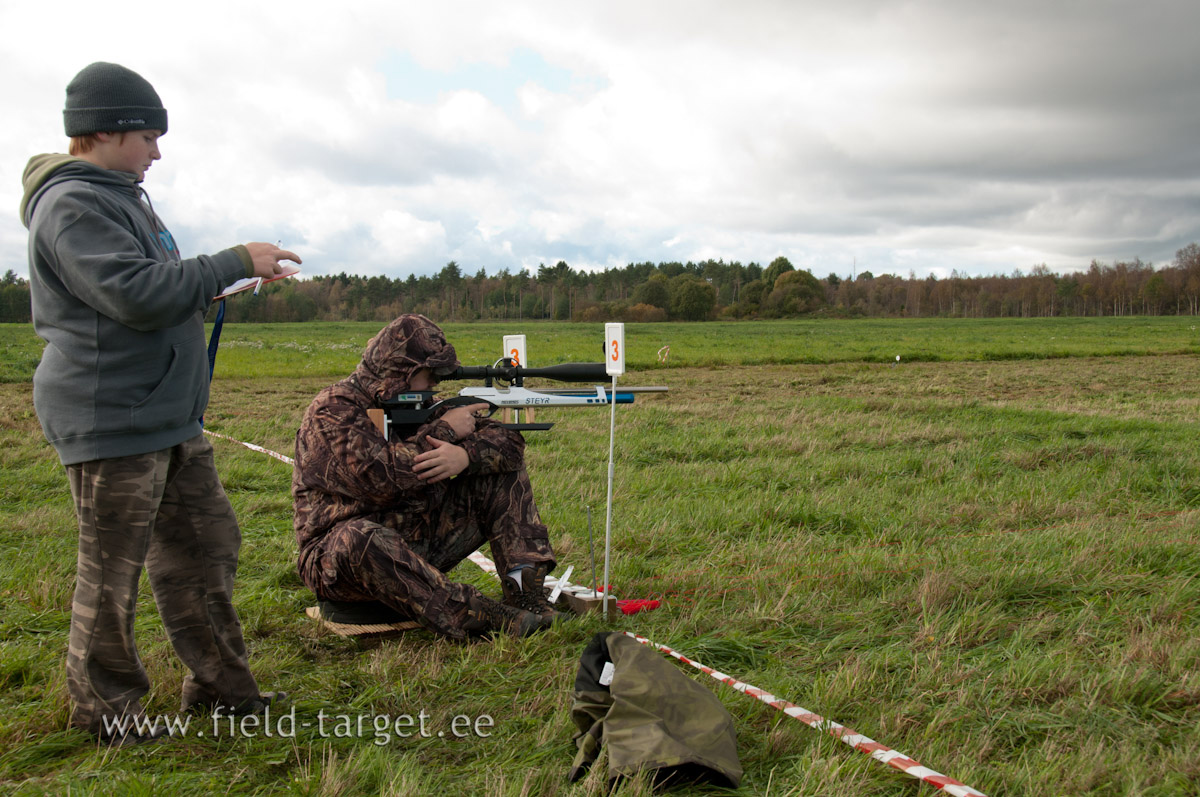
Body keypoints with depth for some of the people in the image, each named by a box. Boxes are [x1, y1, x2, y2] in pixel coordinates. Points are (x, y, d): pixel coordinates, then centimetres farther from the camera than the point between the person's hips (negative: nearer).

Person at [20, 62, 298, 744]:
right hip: (111, 422, -10)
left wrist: (212, 289, 11)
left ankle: (221, 683, 24)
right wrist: (234, 263, -18)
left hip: (171, 417, 10)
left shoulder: (122, 197, 18)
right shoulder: (70, 206, -15)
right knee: (113, 570, 2)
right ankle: (103, 705, 19)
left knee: (206, 544, 13)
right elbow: (138, 294, -25)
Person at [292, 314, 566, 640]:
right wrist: (444, 430, -17)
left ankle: (525, 591, -16)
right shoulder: (334, 409, -13)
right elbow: (379, 477, -29)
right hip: (338, 560, -6)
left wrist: (466, 455, -23)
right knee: (360, 537, -43)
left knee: (500, 470, -1)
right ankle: (481, 619, -43)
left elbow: (508, 440, 1)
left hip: (420, 545, 7)